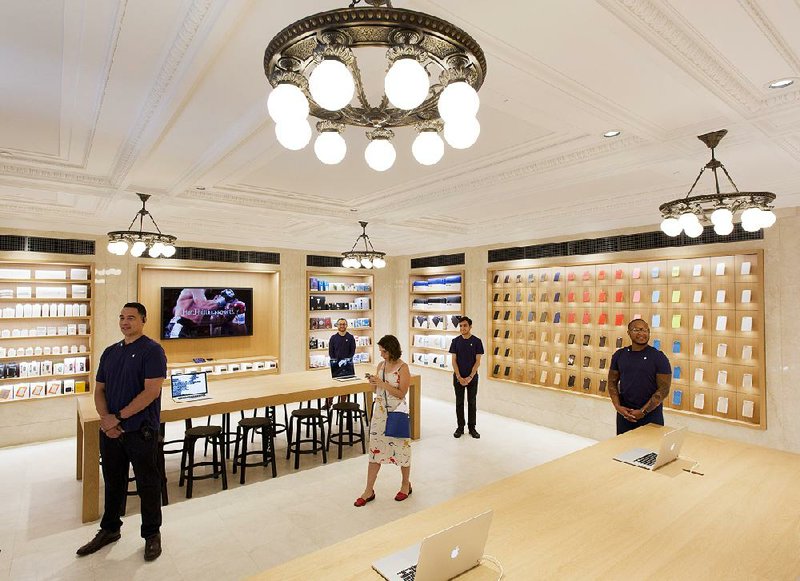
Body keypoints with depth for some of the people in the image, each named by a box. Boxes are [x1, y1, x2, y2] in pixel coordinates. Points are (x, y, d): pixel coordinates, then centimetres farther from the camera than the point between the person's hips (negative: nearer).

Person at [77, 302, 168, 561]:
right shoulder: (110, 352, 10)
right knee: (113, 481, 20)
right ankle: (109, 529, 39)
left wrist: (117, 418, -17)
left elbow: (151, 391, -19)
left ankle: (152, 534, 23)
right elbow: (99, 389, 10)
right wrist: (105, 419, -7)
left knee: (147, 484, 6)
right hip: (110, 431, 6)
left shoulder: (152, 350, -12)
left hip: (140, 431, -6)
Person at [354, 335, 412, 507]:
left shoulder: (403, 368, -12)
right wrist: (373, 383, -9)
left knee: (401, 447, 9)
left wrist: (382, 383, -21)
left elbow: (401, 394, -16)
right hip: (380, 411, 5)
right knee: (375, 449, 7)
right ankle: (369, 491, 16)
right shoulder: (381, 365, 5)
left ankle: (406, 485, 31)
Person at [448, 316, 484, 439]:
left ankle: (472, 428, 20)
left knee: (472, 402, 8)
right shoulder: (456, 341, -1)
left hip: (472, 377, -1)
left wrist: (470, 377, -14)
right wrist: (459, 377, -11)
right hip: (458, 377, 1)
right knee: (459, 402, 8)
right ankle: (460, 427, 19)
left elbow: (477, 361, -6)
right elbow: (453, 360, -2)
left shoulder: (476, 341, -5)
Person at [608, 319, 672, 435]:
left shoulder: (659, 357, -7)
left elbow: (664, 389, -10)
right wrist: (617, 406, -6)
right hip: (624, 413, 3)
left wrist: (643, 411, -13)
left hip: (651, 415, -3)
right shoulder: (619, 355, 2)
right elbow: (612, 383, 7)